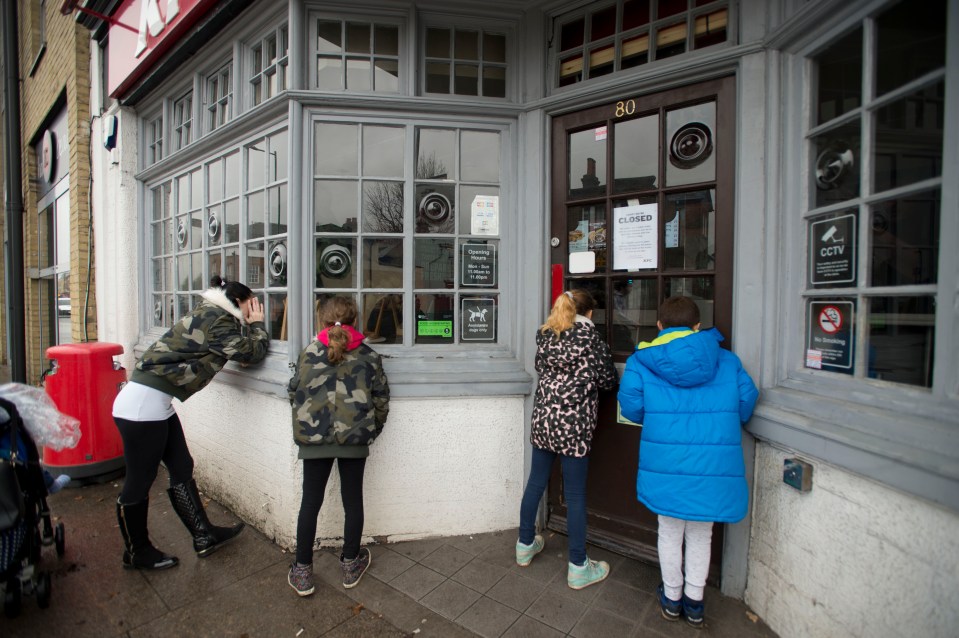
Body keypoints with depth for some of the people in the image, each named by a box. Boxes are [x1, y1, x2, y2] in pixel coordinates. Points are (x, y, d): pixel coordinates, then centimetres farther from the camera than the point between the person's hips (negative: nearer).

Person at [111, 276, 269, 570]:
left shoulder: (208, 314, 13)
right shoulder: (218, 320, -17)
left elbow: (239, 349, 15)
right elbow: (252, 351, -14)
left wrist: (250, 326, 4)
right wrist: (257, 324, 0)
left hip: (153, 402, 10)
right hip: (143, 404, -10)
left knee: (182, 469, 14)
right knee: (140, 480, 8)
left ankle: (204, 537, 25)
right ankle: (136, 553, 28)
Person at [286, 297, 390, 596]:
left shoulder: (308, 353, 1)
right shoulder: (368, 356, 0)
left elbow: (294, 394, 6)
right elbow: (381, 399, 1)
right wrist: (371, 430, 16)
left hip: (314, 439, 1)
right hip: (355, 439, 0)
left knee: (310, 502, 14)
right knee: (352, 500, 14)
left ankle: (302, 571, 27)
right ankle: (351, 565, 31)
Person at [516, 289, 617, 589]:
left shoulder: (544, 333, 6)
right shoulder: (589, 334, -6)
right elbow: (607, 379, -2)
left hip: (543, 417, 5)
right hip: (573, 422, -5)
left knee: (535, 483, 17)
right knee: (575, 494, 6)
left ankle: (525, 545, 34)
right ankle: (578, 567, 21)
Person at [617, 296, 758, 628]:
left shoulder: (641, 361, -5)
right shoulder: (727, 360, 2)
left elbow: (631, 404, -8)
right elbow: (747, 400, 5)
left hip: (666, 464, -1)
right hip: (714, 464, 2)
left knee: (670, 532, 21)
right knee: (701, 534, 23)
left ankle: (672, 598, 40)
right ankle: (694, 601, 38)